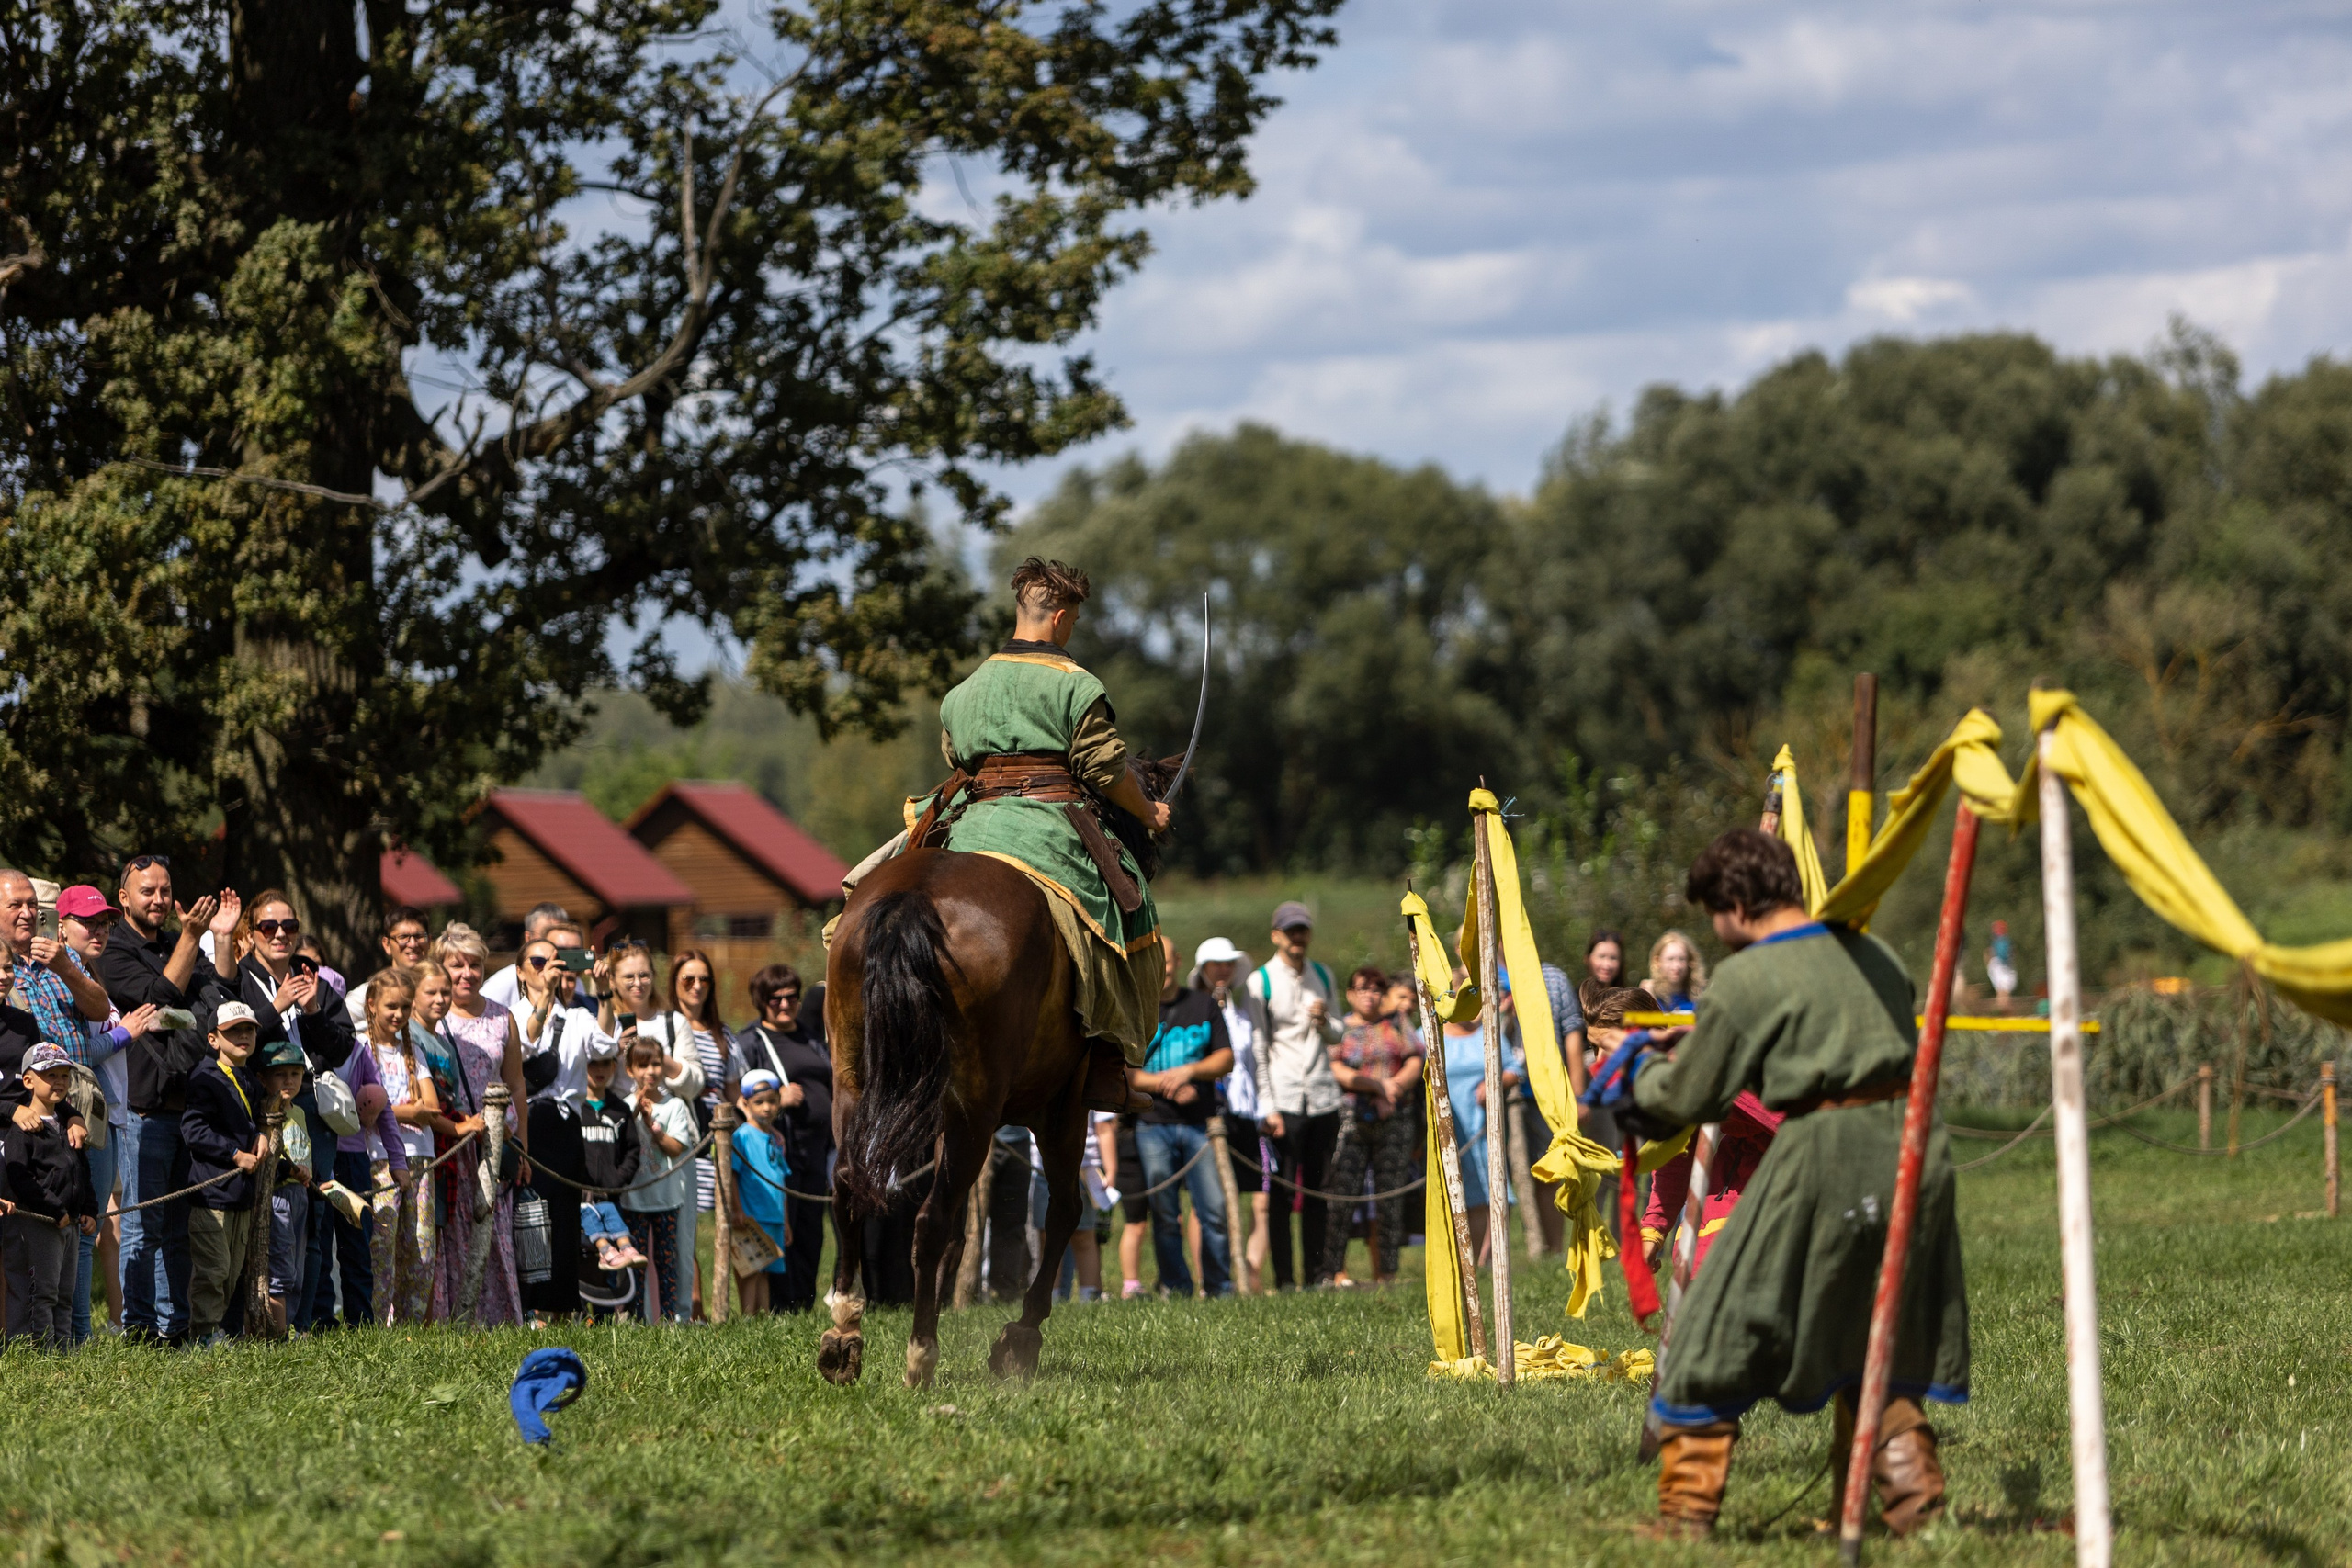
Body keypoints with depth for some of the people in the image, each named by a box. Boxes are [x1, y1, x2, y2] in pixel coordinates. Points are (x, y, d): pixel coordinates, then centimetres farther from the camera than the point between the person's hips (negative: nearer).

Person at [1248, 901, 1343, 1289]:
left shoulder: (1323, 976, 13)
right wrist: (1267, 1108, -12)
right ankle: (1283, 1279, -5)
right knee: (1282, 1192, -7)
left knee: (1318, 1191, 5)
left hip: (1323, 1096, 4)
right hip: (1283, 1100, -4)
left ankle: (1315, 1273, 9)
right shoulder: (1261, 981, -1)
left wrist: (1324, 1021, -4)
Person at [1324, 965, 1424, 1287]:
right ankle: (1335, 1270, -12)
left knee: (1391, 1197, 0)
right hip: (1351, 1119, -2)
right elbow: (1338, 1072, -5)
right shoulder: (1339, 1028, 8)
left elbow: (1415, 1064, 7)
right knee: (1342, 1193, -12)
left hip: (1394, 1121, 3)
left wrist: (1396, 1087, -11)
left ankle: (1387, 1271, 3)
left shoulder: (1396, 1026, 16)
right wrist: (1379, 1086, -12)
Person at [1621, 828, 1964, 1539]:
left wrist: (1648, 1074, 23)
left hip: (1822, 1159, -6)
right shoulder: (1874, 955, 13)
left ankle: (1685, 1513, 5)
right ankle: (1913, 1497, 16)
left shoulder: (1745, 979, -6)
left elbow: (1690, 1100, -1)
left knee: (1724, 1333, 4)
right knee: (1886, 1338, 21)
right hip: (1911, 1145, 6)